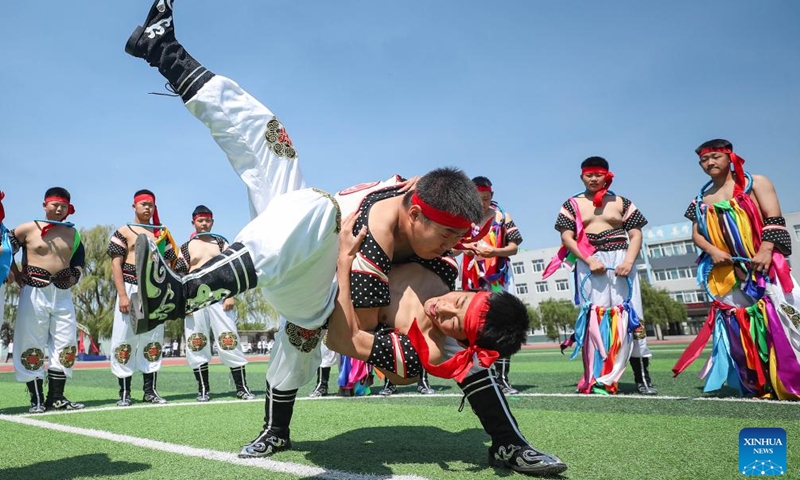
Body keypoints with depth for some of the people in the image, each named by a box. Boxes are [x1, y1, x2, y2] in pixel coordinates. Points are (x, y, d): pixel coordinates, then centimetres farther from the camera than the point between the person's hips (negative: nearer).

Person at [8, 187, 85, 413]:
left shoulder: (72, 233, 11)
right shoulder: (28, 229, -1)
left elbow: (79, 257, 24)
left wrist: (75, 275, 9)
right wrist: (18, 276, -1)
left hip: (63, 294, 4)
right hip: (34, 293, -4)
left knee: (66, 346, 2)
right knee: (31, 347, -1)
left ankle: (56, 398, 11)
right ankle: (37, 399, 7)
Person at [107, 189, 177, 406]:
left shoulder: (162, 233, 13)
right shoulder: (123, 232, 3)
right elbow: (116, 264, -4)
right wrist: (122, 295, -15)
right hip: (131, 289, -3)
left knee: (154, 341, 6)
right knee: (124, 340, -3)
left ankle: (150, 390, 14)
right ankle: (124, 392, 5)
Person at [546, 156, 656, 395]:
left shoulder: (622, 202, 12)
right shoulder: (572, 205, 10)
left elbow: (635, 234, 6)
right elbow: (567, 237, 0)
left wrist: (629, 261, -12)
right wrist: (590, 261, -13)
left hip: (620, 262, 1)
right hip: (588, 265, 0)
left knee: (631, 316, -3)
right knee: (595, 319, -2)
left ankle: (642, 377, 0)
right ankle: (596, 378, -1)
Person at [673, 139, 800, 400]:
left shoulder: (755, 183, 2)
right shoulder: (702, 199, 14)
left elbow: (774, 220, -7)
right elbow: (697, 233, 12)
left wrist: (765, 251, -21)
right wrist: (712, 251, -8)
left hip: (763, 265, -4)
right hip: (726, 272, 4)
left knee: (777, 318, -9)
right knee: (740, 325, 2)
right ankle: (761, 385, 10)